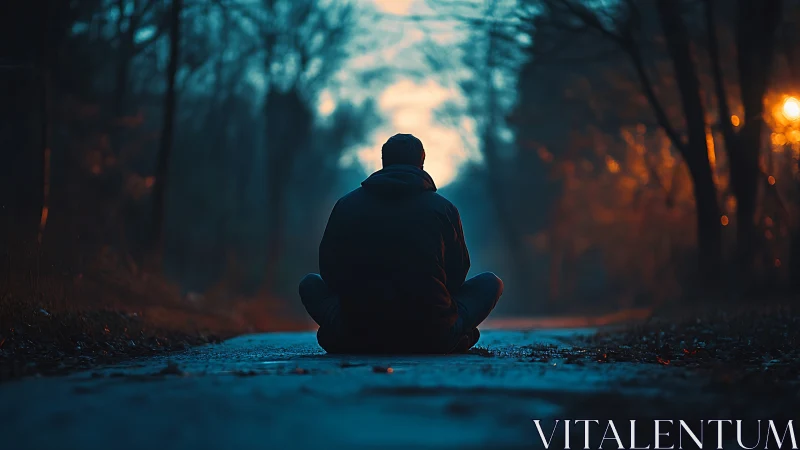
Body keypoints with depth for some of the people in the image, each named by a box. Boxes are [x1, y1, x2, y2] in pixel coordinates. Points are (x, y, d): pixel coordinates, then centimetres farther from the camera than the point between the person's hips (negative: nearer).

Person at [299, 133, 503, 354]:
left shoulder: (345, 205, 6)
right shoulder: (445, 208, 3)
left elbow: (329, 271, 12)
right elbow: (457, 273, 12)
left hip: (358, 337, 1)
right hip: (432, 339, 0)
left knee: (310, 284, 28)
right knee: (491, 282, 22)